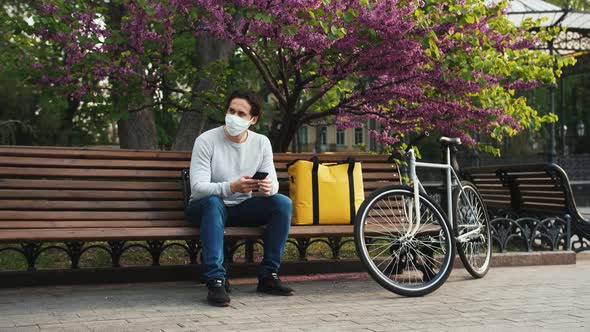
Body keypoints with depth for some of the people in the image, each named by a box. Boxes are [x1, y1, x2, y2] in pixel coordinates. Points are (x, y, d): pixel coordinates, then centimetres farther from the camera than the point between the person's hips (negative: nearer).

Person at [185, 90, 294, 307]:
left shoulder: (262, 143, -1)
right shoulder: (206, 141, -14)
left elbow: (273, 183, -2)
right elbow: (197, 188, -23)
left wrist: (268, 187, -29)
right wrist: (231, 187, -41)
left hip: (242, 208, 4)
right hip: (206, 208, -4)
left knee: (283, 203, -19)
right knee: (213, 202, -38)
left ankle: (268, 275, -13)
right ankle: (216, 281, -39)